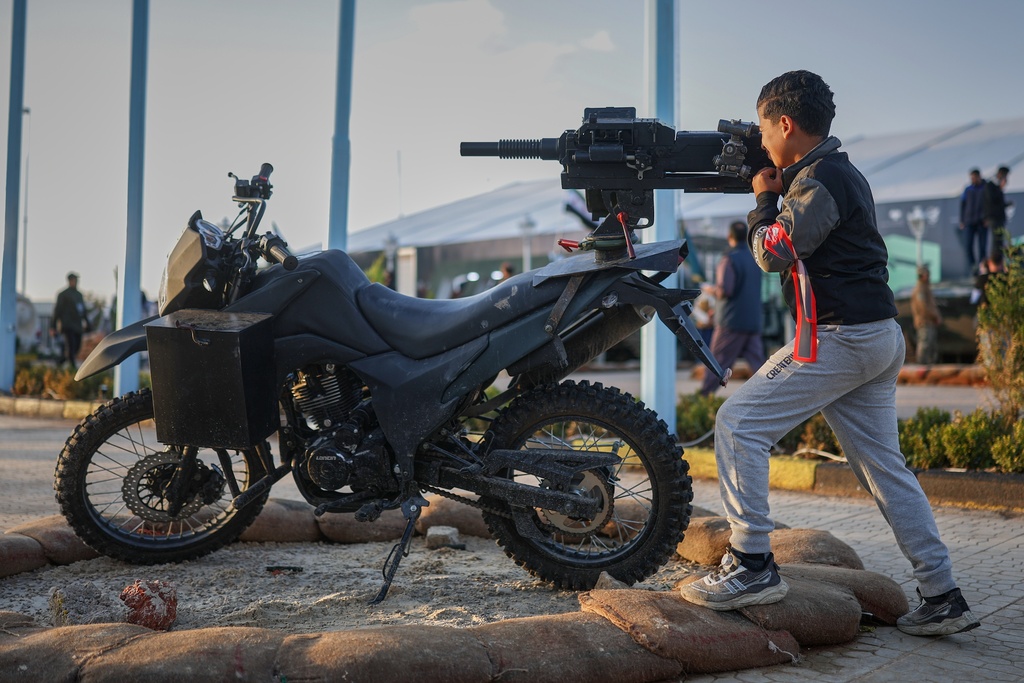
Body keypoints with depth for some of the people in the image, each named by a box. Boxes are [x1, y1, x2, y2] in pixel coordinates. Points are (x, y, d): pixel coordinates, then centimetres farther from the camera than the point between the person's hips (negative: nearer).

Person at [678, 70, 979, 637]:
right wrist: (776, 193, 17)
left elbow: (773, 253, -14)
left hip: (838, 336, -10)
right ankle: (942, 599, 15)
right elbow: (798, 242, 27)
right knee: (883, 466, 12)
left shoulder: (820, 180, -12)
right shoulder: (840, 173, 19)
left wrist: (764, 197, 1)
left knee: (739, 424, -8)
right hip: (878, 336, 10)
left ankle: (752, 564, -9)